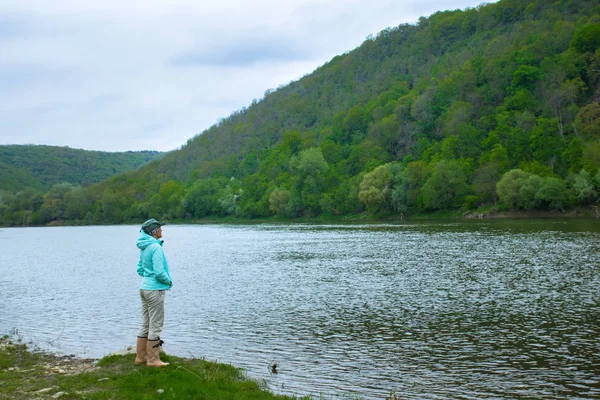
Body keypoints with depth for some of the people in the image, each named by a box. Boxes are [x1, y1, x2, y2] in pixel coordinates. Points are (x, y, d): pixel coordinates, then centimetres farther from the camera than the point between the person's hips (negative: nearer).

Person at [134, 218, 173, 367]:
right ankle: (153, 359, 5)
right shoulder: (156, 247, -18)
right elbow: (159, 272, -21)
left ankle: (140, 356, 23)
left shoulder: (144, 248, 9)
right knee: (156, 326, -1)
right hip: (155, 289, -9)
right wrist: (169, 281, -5)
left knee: (146, 324, 16)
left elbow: (140, 269, 18)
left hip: (144, 288, 9)